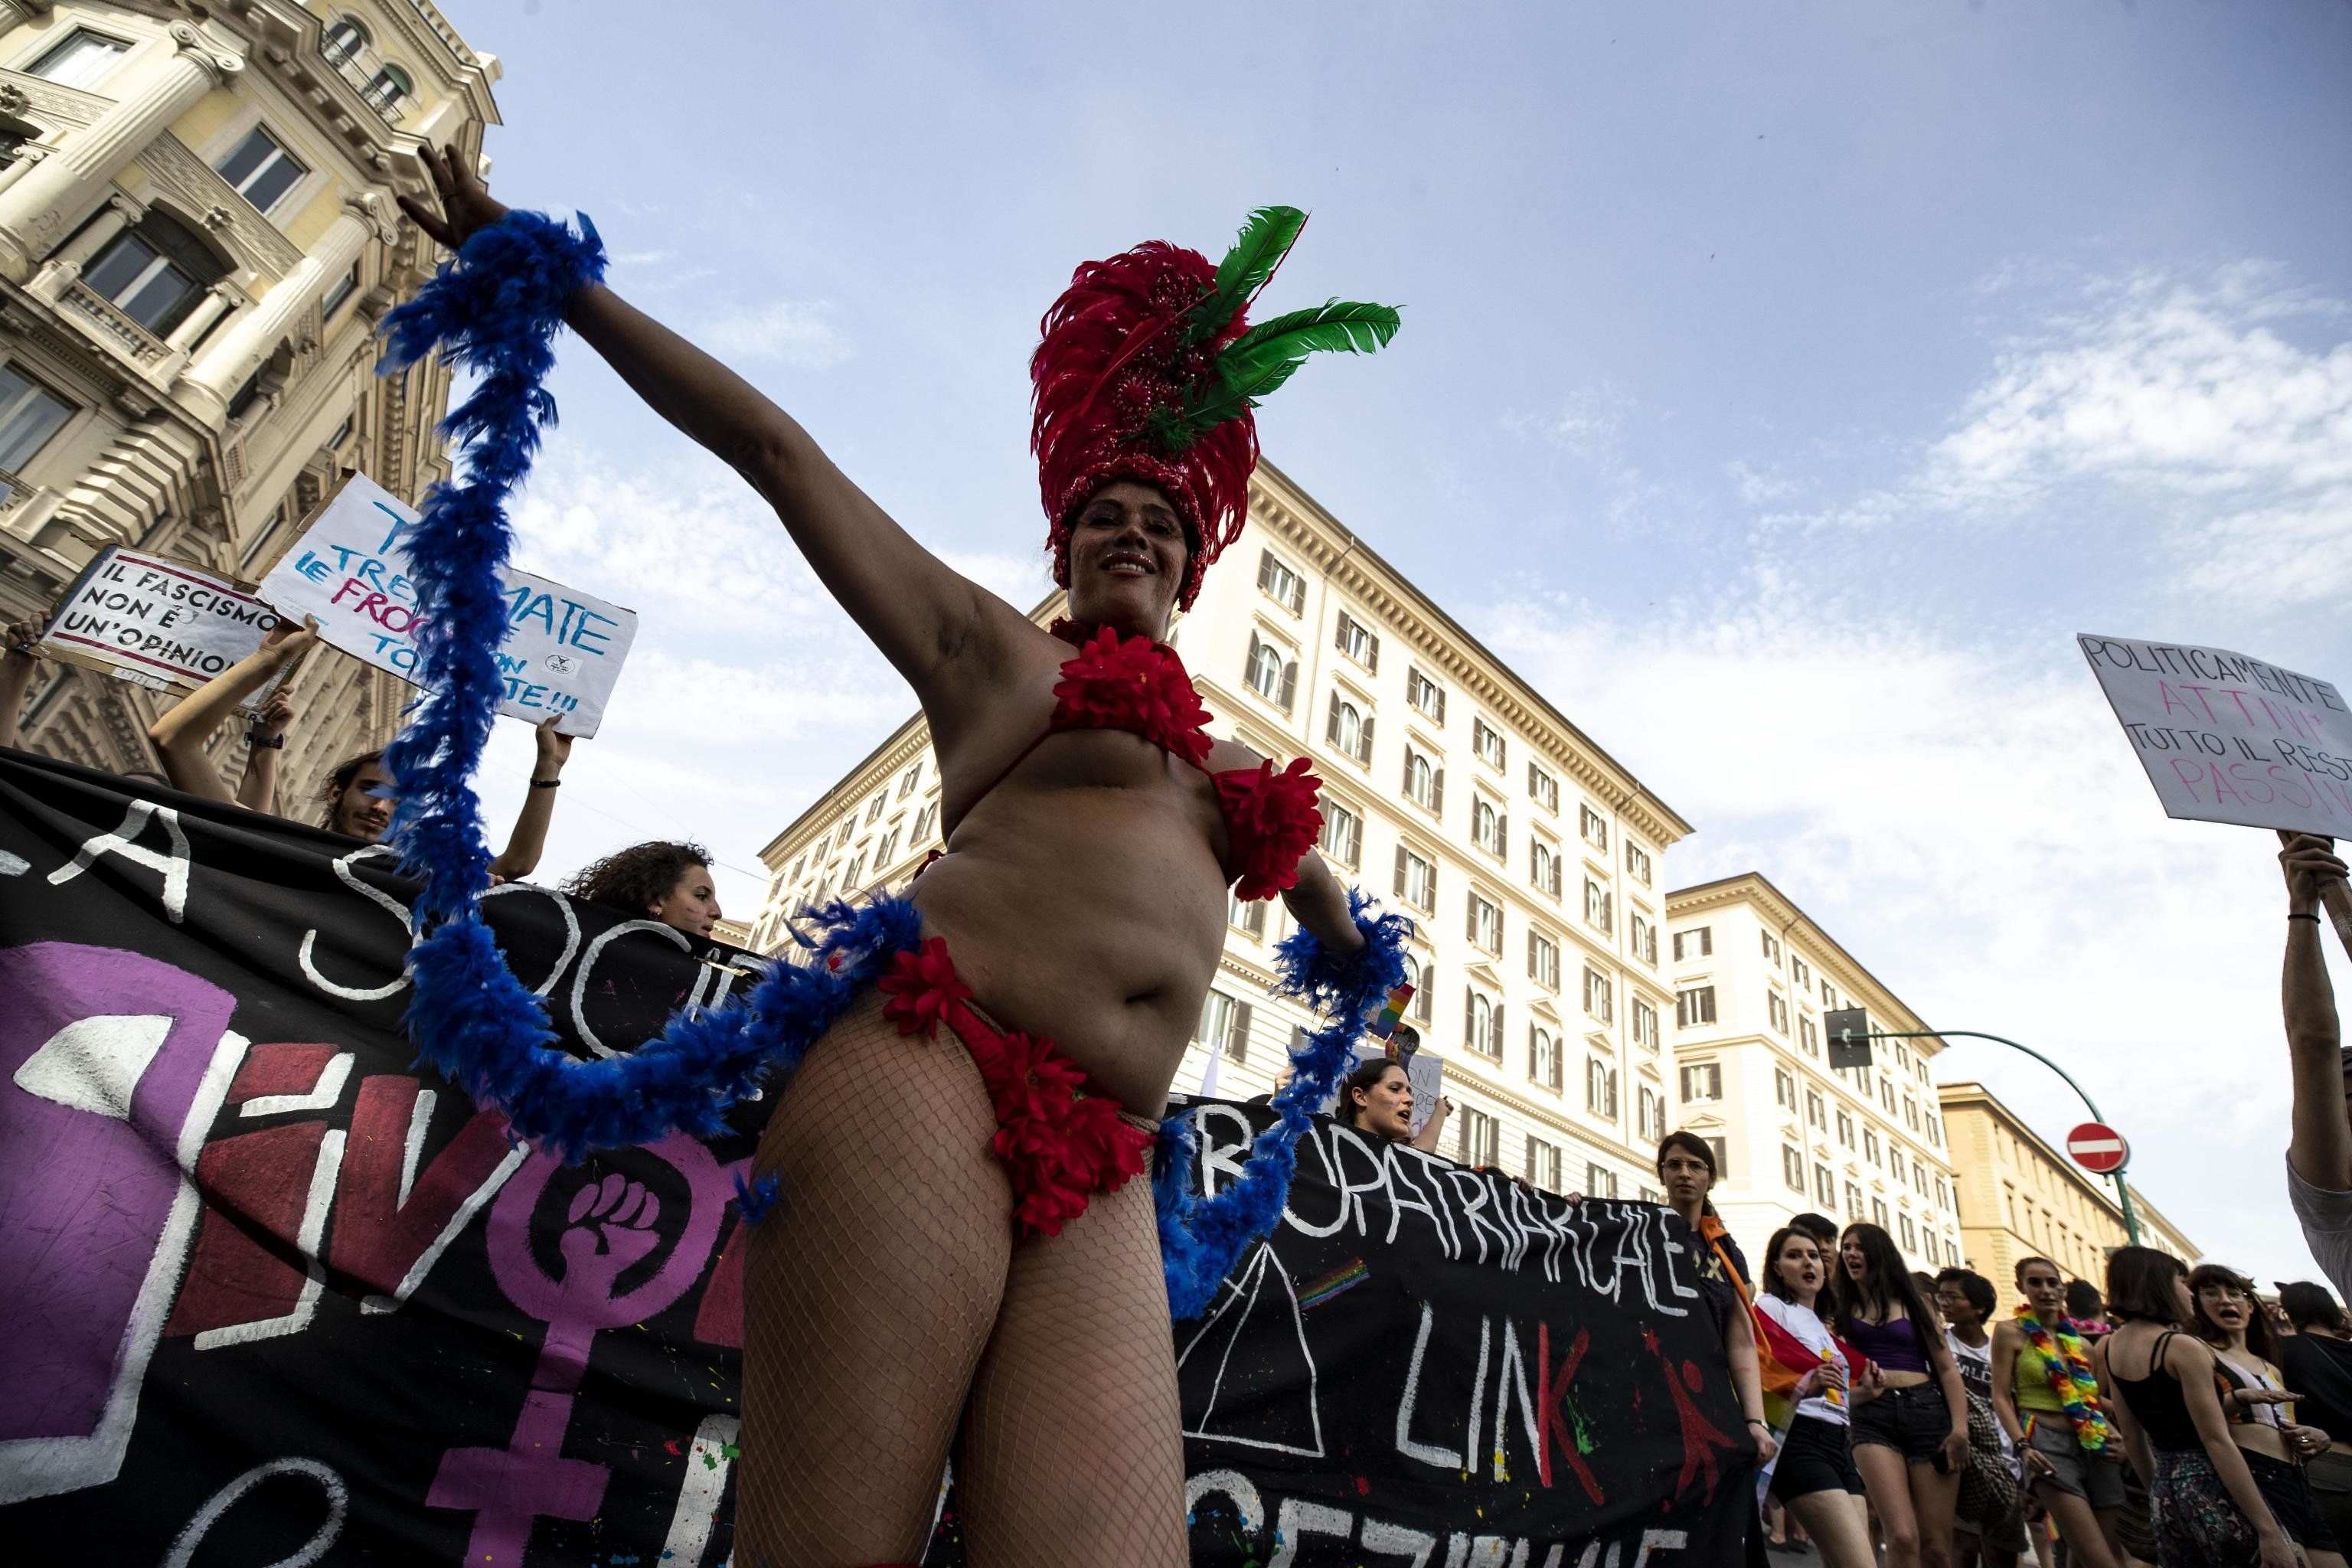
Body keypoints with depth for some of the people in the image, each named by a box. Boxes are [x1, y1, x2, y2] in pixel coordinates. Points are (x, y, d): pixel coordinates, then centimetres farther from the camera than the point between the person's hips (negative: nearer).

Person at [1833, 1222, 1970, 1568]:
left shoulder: (1914, 1303, 14)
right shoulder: (1843, 1310, 15)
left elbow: (1947, 1370, 9)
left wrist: (1960, 1427, -4)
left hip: (1927, 1413, 1)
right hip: (1873, 1419, -1)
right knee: (1903, 1538, -18)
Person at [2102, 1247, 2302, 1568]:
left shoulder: (2111, 1348, 8)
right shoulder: (2181, 1347, -15)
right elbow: (2217, 1441, -18)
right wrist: (2268, 1530, -14)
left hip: (2167, 1491, 8)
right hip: (2211, 1488, -7)